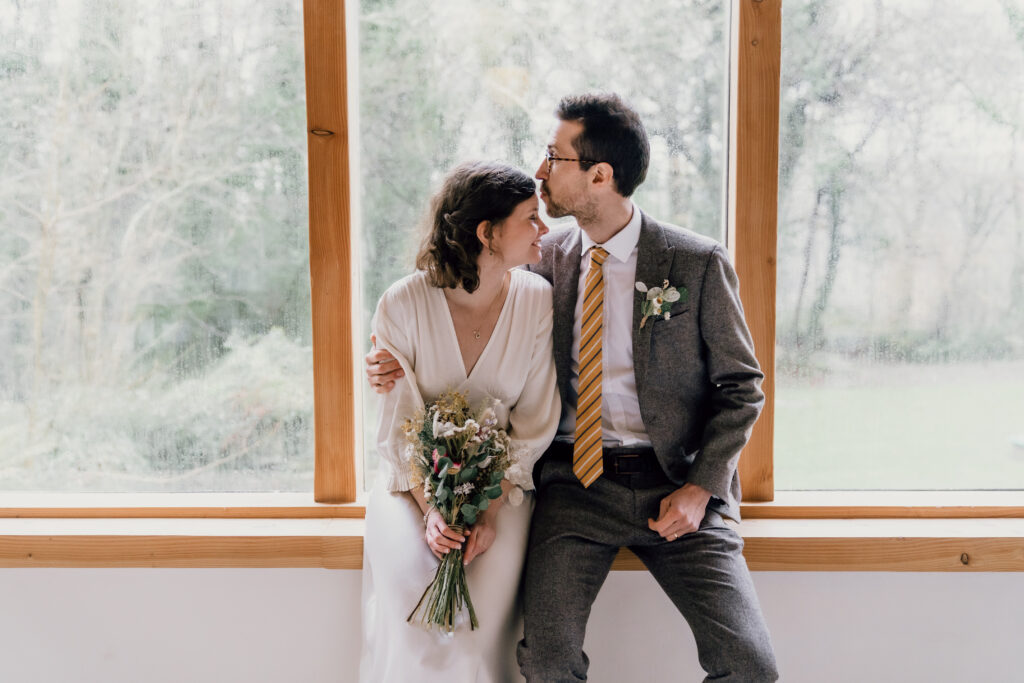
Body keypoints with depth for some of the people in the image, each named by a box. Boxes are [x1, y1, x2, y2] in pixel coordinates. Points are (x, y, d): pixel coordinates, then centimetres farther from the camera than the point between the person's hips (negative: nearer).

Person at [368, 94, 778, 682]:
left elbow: (741, 387, 2)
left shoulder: (698, 263, -2)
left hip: (675, 483, -1)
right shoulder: (549, 260, 7)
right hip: (575, 482, 2)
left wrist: (702, 487, -9)